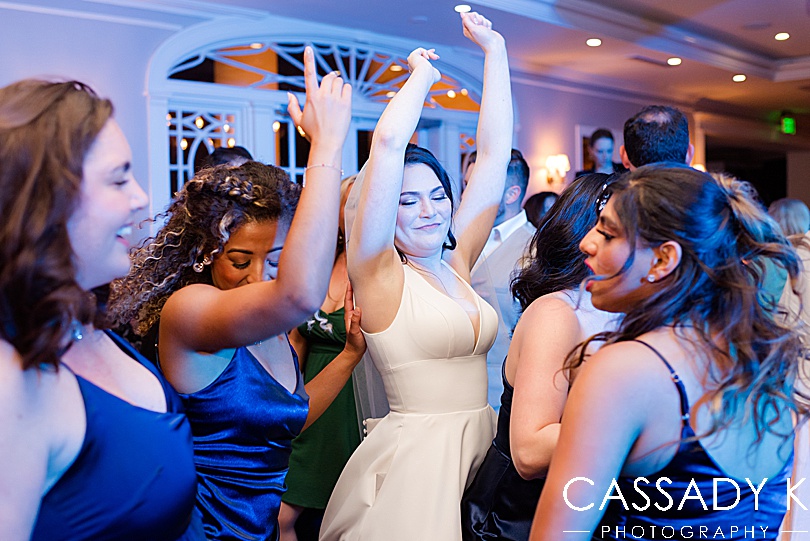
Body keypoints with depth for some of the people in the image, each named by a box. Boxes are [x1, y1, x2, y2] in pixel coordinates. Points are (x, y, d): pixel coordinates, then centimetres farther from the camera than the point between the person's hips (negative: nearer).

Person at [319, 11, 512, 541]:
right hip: (415, 454, -6)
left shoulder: (456, 262, 7)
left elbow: (495, 153, 6)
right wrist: (422, 75, -2)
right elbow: (388, 143, -18)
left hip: (481, 445, 6)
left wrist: (495, 49, 8)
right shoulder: (377, 272, -8)